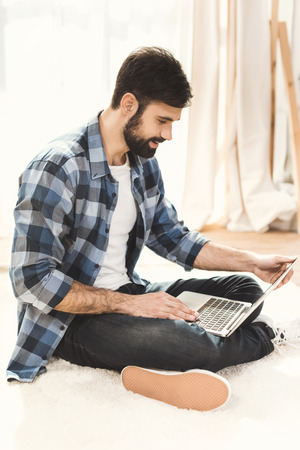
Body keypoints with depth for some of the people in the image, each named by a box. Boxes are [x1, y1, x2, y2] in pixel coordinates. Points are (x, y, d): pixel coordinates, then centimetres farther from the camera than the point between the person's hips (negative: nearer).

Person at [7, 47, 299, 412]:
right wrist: (129, 304, -24)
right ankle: (260, 337, 0)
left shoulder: (144, 163, 6)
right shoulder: (56, 168, -20)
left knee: (245, 290, 3)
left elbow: (173, 237, 17)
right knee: (190, 345, -32)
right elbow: (33, 278, -23)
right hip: (71, 318, -8)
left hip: (128, 295, 9)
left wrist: (252, 262, 7)